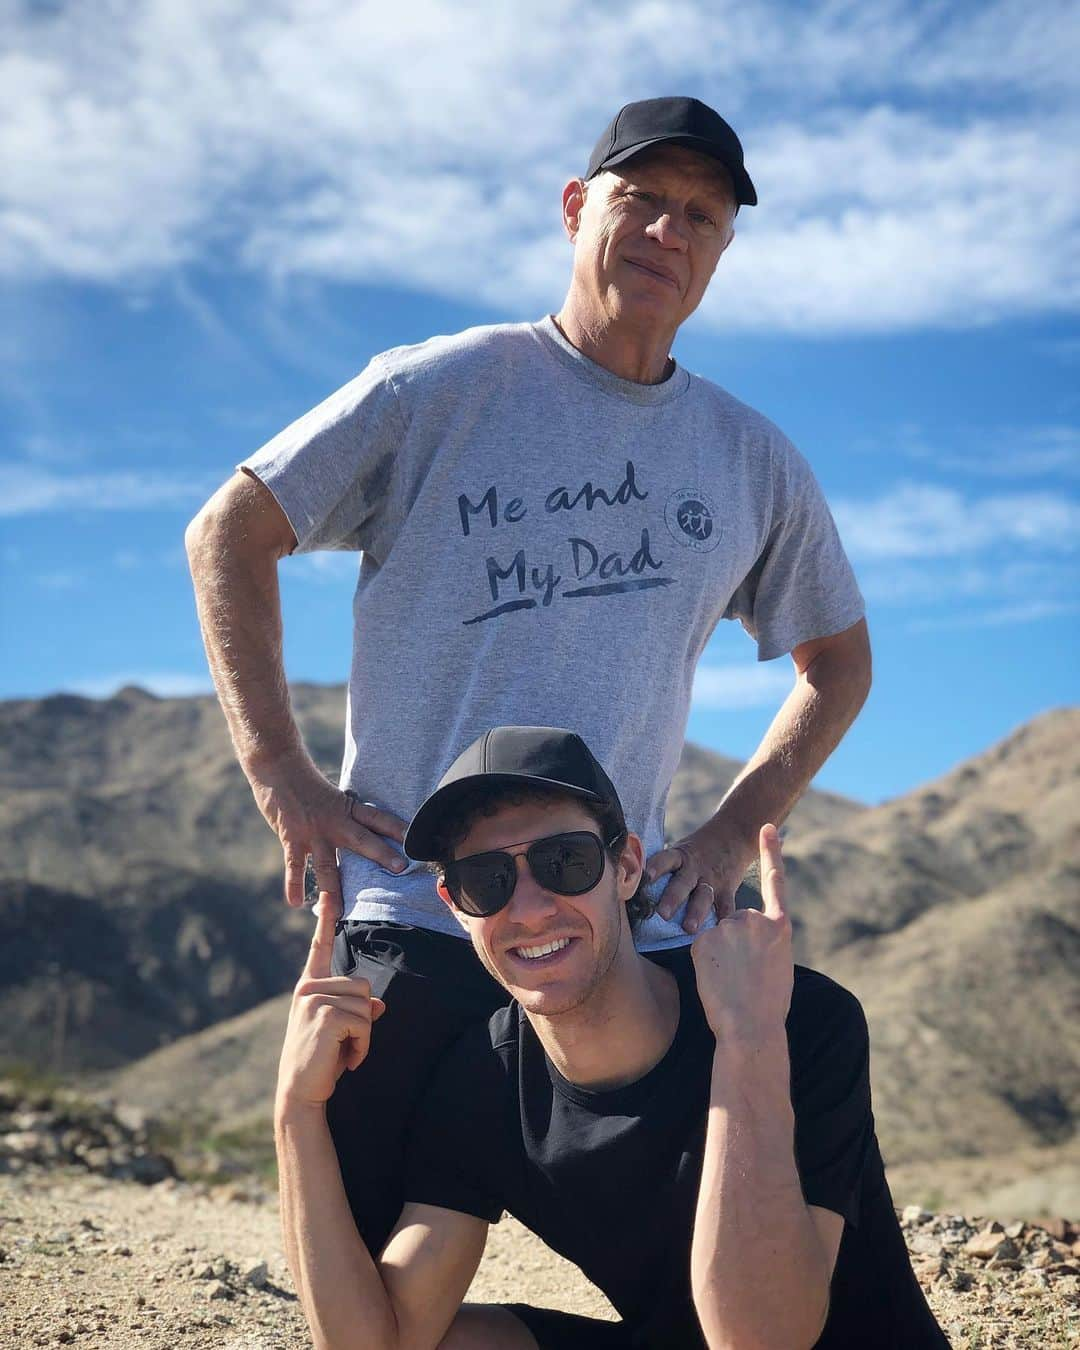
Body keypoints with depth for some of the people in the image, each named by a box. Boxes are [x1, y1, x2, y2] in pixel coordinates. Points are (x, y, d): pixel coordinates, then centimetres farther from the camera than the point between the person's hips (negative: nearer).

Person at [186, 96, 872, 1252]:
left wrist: (735, 830, 9)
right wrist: (278, 776, -5)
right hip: (412, 931, -3)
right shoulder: (439, 389, 1)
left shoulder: (754, 460, 11)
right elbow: (226, 536, 3)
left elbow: (838, 660, 23)